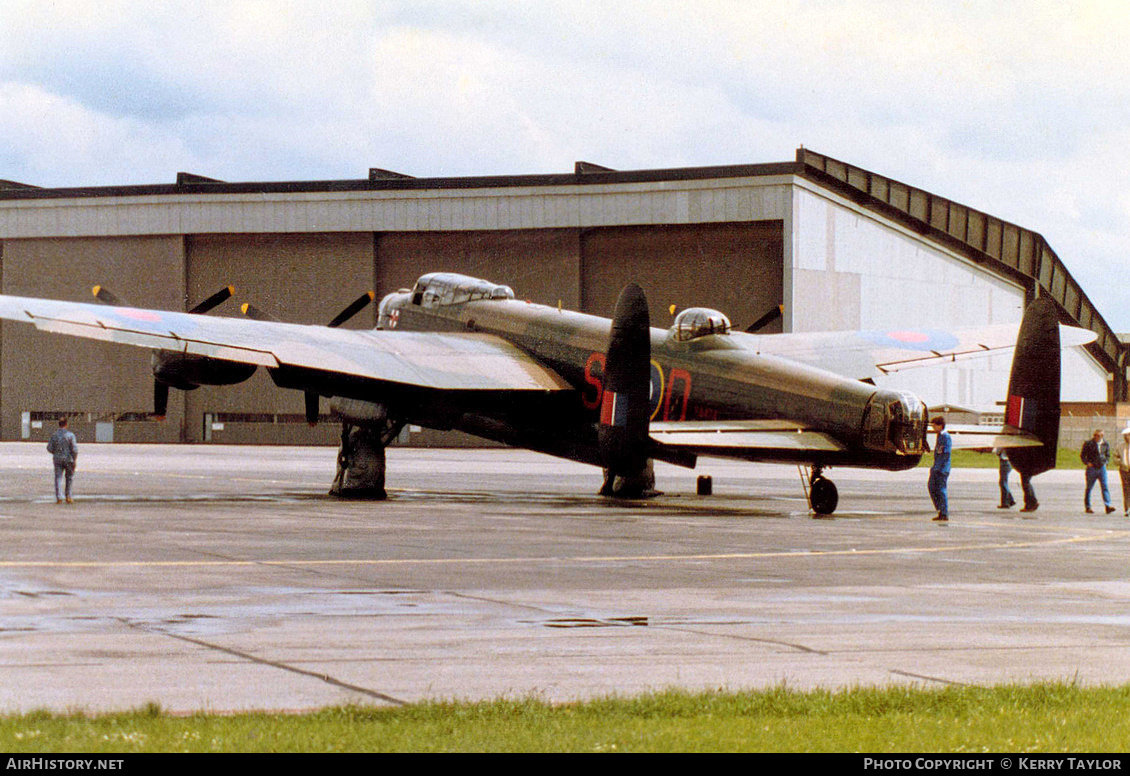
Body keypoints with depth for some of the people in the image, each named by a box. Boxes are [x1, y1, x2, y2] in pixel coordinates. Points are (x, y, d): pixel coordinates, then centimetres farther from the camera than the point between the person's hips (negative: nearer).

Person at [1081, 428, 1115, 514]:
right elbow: (1082, 455, 2)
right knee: (1089, 488, 5)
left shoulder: (1105, 444, 6)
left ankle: (1108, 506, -15)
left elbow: (1108, 455, 22)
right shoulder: (1088, 444, -5)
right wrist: (1087, 462, -10)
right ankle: (1088, 507, 15)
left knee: (1105, 487, -8)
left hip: (1102, 468, 3)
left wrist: (1105, 462, 7)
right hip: (1092, 468, -3)